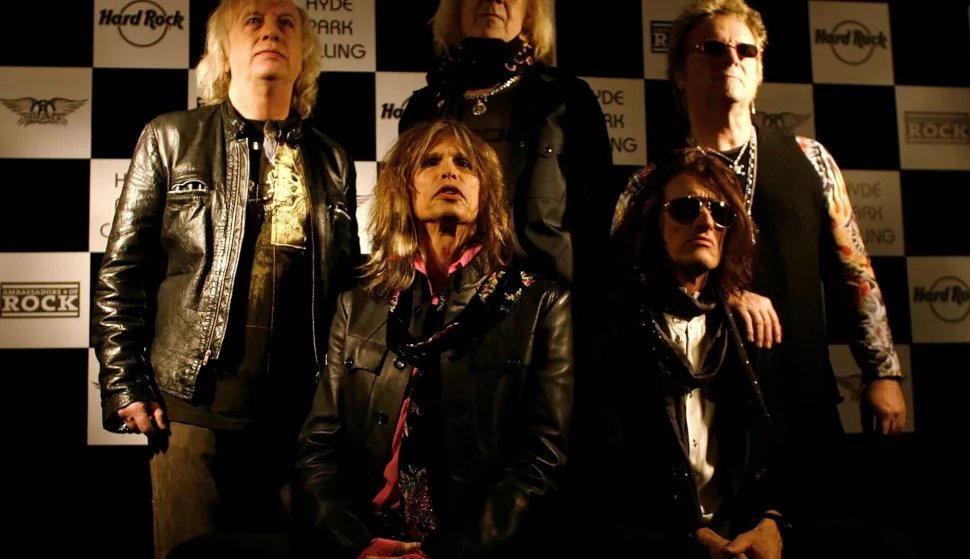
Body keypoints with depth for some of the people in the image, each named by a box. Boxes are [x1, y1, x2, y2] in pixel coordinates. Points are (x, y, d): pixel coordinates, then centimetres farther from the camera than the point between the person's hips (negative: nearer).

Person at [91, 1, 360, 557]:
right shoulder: (171, 139, 5)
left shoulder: (332, 160, 12)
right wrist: (125, 387, -3)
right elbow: (121, 272, 3)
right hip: (195, 407, -2)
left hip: (304, 410, 2)